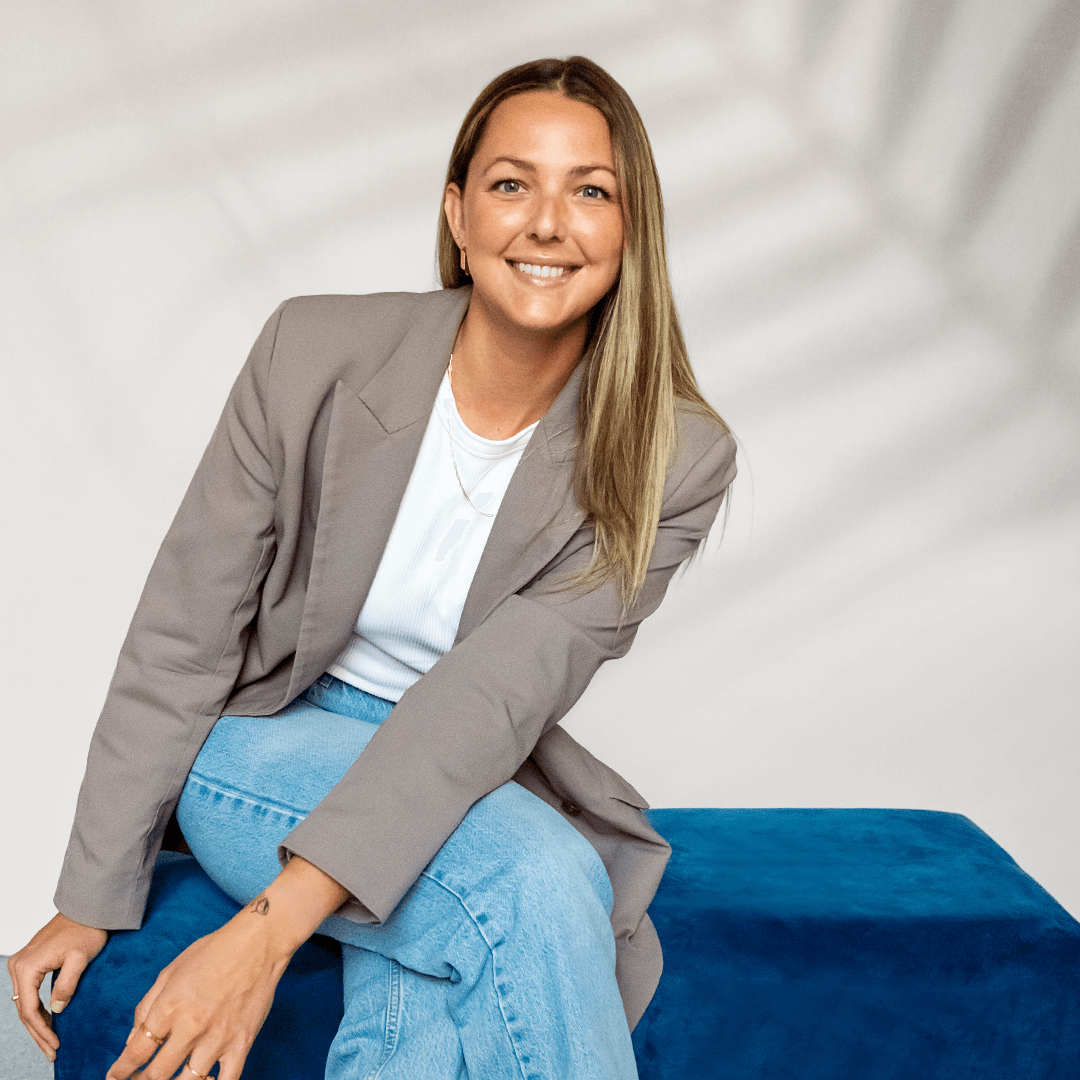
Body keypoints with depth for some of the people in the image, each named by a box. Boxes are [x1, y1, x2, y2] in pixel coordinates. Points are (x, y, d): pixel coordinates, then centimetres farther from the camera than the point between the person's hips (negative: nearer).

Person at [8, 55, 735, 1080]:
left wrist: (270, 928, -30)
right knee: (538, 885, -29)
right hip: (262, 749, -1)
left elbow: (494, 697, -23)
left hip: (469, 792, 2)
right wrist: (94, 901, -4)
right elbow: (183, 635, -7)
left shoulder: (673, 463, -13)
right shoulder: (316, 352, -13)